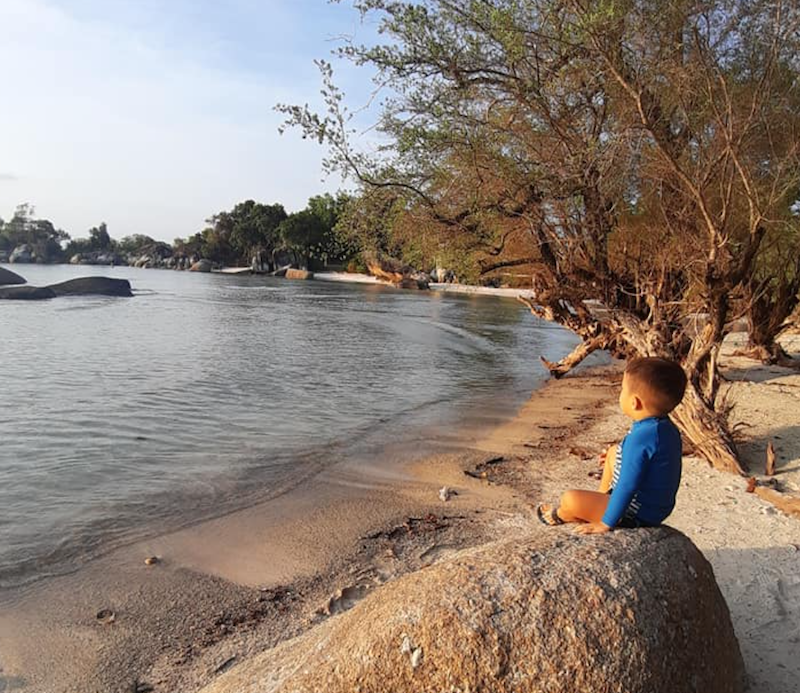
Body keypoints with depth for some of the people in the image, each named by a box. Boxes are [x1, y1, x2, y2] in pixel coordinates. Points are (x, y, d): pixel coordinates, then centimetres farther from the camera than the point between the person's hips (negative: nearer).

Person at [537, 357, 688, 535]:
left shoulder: (639, 437, -32)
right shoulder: (667, 427, -2)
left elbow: (627, 487, -31)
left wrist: (606, 524, -22)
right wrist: (620, 457, 27)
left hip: (638, 515, -10)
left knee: (570, 499, -13)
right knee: (613, 453, 24)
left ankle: (559, 516, 24)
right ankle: (602, 500, 33)